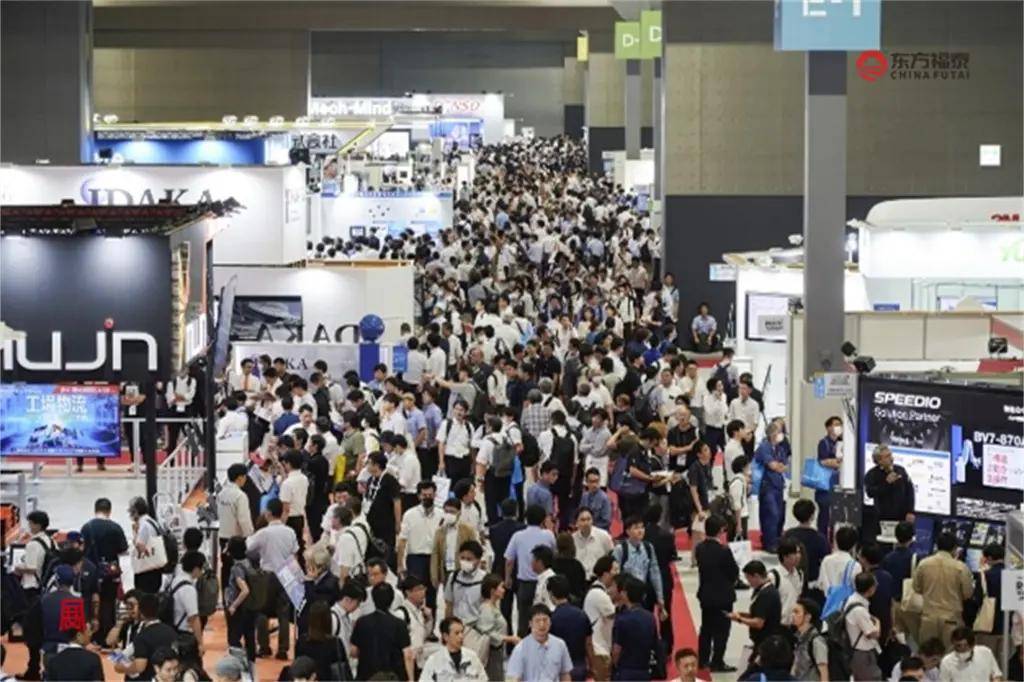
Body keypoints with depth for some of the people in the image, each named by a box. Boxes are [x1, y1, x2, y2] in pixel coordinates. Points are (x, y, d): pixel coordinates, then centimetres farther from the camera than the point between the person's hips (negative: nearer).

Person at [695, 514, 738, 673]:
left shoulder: (700, 549, -4)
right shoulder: (723, 551, -22)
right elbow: (735, 572, -13)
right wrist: (731, 580, 7)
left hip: (705, 594, 6)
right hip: (722, 596, -6)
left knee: (706, 628, 18)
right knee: (721, 630, 3)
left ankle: (703, 660, 24)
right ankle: (717, 662, 5)